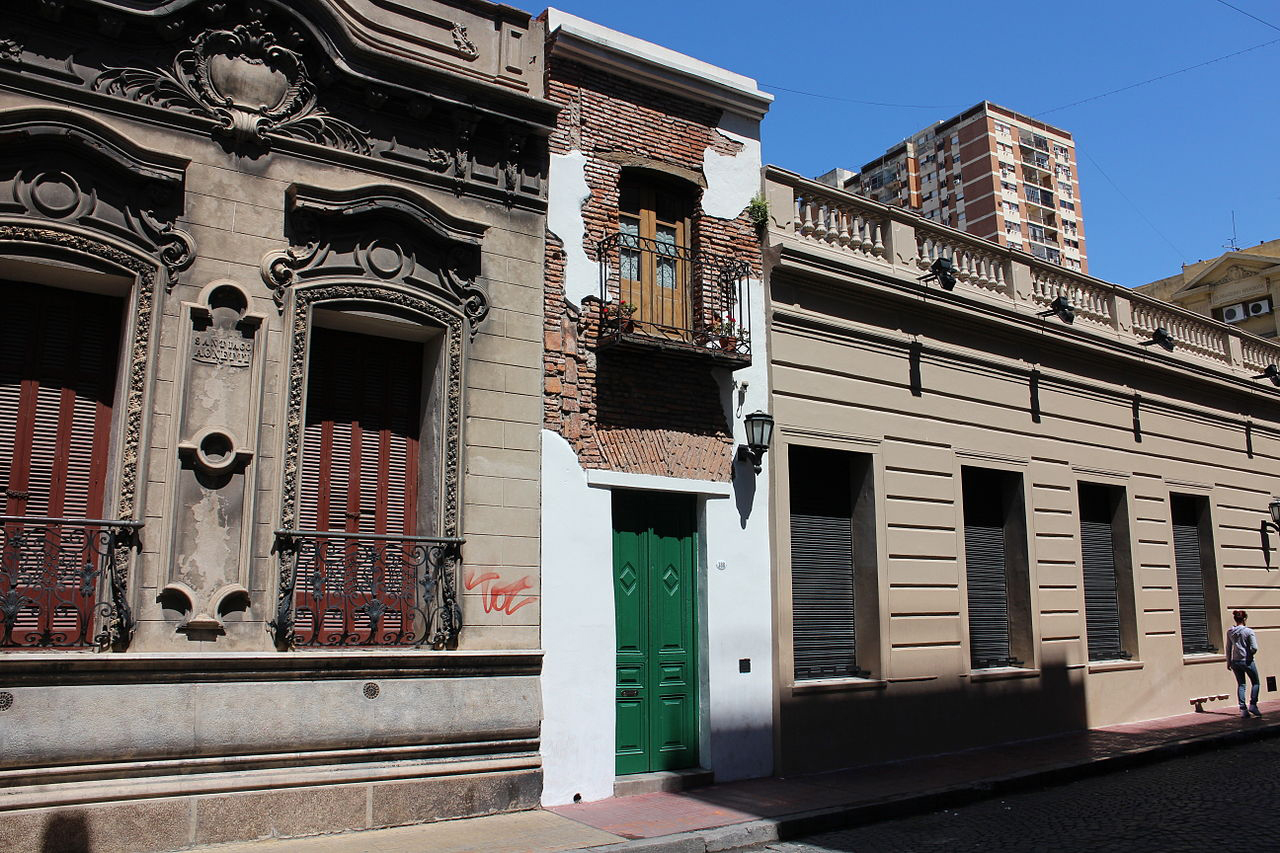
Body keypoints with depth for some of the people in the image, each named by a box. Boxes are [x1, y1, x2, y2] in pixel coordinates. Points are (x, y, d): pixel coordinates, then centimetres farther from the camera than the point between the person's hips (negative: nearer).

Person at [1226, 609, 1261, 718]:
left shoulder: (1230, 632, 2)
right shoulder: (1249, 631, -11)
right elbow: (1254, 648, -17)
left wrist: (1228, 662, 15)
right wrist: (1249, 654, 5)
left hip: (1235, 661, 4)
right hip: (1247, 661, -4)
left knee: (1240, 684, 9)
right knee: (1255, 683, 12)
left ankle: (1243, 709, 5)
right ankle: (1252, 704, 1)